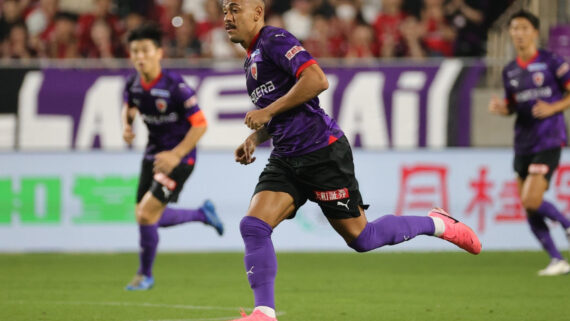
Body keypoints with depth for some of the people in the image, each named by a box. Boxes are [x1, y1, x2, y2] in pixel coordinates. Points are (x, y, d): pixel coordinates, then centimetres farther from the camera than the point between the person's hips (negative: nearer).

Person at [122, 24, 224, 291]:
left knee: (147, 214, -15)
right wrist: (127, 126, -2)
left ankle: (145, 274, 6)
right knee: (144, 217, 10)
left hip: (179, 157, -7)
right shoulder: (133, 84, -4)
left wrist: (176, 155, -24)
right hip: (153, 153, 7)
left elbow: (200, 124, -19)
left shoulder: (175, 86, -23)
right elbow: (128, 106, 20)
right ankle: (202, 214, 33)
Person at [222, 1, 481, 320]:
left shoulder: (275, 40, -10)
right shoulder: (252, 60, 19)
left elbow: (317, 80, -25)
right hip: (286, 160, 9)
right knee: (253, 226, -10)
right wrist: (254, 139, 11)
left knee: (361, 238, -2)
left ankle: (438, 224, 18)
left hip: (322, 152, -9)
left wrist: (268, 111, -20)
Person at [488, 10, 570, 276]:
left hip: (548, 141, -6)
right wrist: (500, 107, -1)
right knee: (528, 208, 2)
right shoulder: (509, 71, 11)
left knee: (531, 200, -19)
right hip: (523, 142, 6)